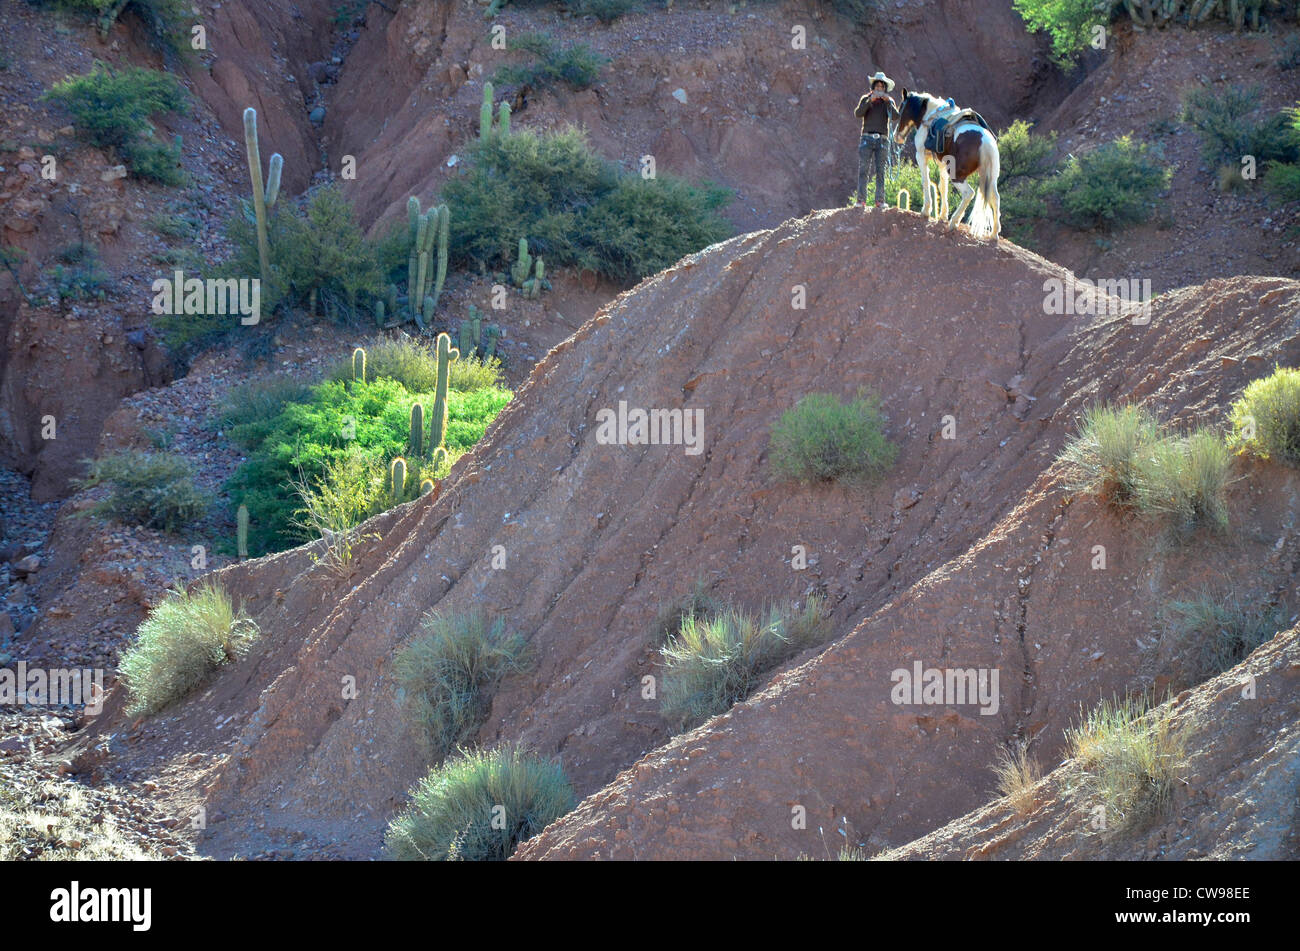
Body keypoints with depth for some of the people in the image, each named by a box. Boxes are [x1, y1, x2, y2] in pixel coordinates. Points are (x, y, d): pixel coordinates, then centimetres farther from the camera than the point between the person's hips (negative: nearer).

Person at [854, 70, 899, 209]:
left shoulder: (889, 101, 10)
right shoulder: (866, 99, 8)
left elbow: (895, 117, -5)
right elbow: (858, 113, -9)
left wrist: (888, 102, -16)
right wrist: (870, 100, -17)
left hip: (882, 140, 1)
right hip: (867, 139, -1)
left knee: (881, 171, -2)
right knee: (863, 169, -7)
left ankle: (880, 201, -3)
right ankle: (861, 200, -8)